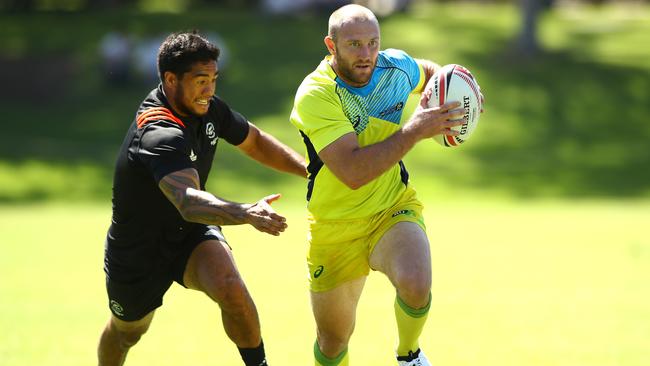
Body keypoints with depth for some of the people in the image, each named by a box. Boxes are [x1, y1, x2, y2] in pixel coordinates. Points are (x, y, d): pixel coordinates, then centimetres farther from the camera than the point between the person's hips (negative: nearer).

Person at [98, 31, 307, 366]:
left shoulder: (208, 109, -12)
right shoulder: (158, 135, -38)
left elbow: (254, 141, 10)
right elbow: (189, 202, -54)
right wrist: (246, 213, -70)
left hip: (191, 235, 4)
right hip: (137, 255, -4)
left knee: (229, 287, -28)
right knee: (127, 332, 21)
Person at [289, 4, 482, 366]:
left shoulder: (396, 66, -9)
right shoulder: (314, 95, -25)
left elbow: (428, 71, 19)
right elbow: (353, 172, -36)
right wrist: (415, 129, -35)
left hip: (394, 211, 2)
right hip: (335, 228, -2)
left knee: (415, 283, -30)